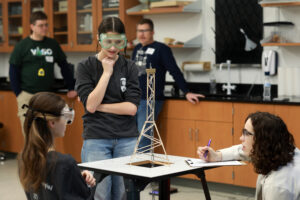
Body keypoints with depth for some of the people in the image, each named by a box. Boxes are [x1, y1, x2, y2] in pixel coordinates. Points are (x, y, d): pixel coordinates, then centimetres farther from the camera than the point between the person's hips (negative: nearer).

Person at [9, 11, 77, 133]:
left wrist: (71, 88, 11)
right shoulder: (22, 46, -1)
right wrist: (18, 93, -5)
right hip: (27, 95, -3)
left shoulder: (53, 44, 9)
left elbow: (64, 66, 15)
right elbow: (13, 71, 1)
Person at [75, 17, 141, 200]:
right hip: (96, 139, -2)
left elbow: (131, 108, -5)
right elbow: (90, 105, -11)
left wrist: (99, 106, -8)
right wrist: (107, 72, -10)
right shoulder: (86, 67, 1)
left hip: (127, 138, 2)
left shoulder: (129, 67, 5)